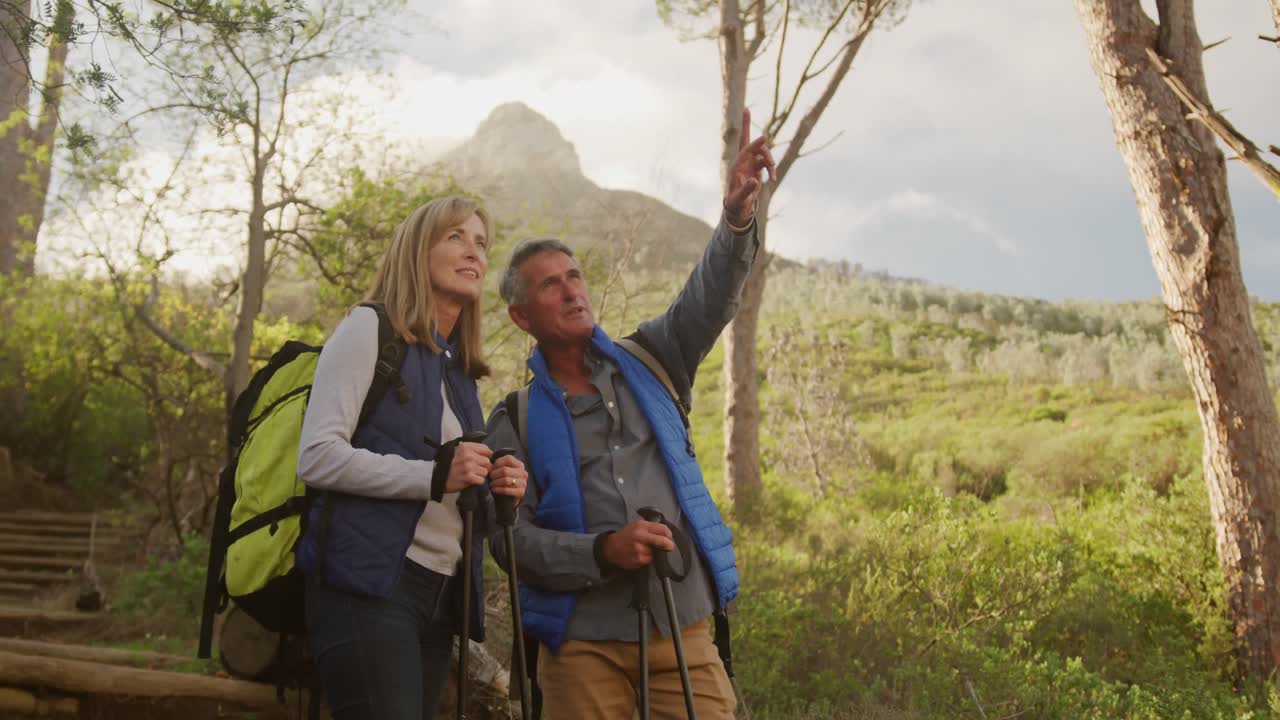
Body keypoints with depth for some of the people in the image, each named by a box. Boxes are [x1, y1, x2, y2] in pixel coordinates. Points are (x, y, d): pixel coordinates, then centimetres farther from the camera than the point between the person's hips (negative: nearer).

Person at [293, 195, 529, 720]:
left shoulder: (460, 371, 20)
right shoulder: (370, 329, -1)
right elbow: (317, 457, -13)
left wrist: (497, 493, 4)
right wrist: (434, 475, -19)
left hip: (439, 596, 8)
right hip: (369, 585, -7)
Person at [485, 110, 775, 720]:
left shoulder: (648, 363, 10)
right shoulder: (516, 419, 5)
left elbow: (709, 301, -6)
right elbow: (510, 537, -4)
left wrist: (737, 218, -24)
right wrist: (604, 550, -18)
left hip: (681, 627, 1)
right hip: (582, 641, -1)